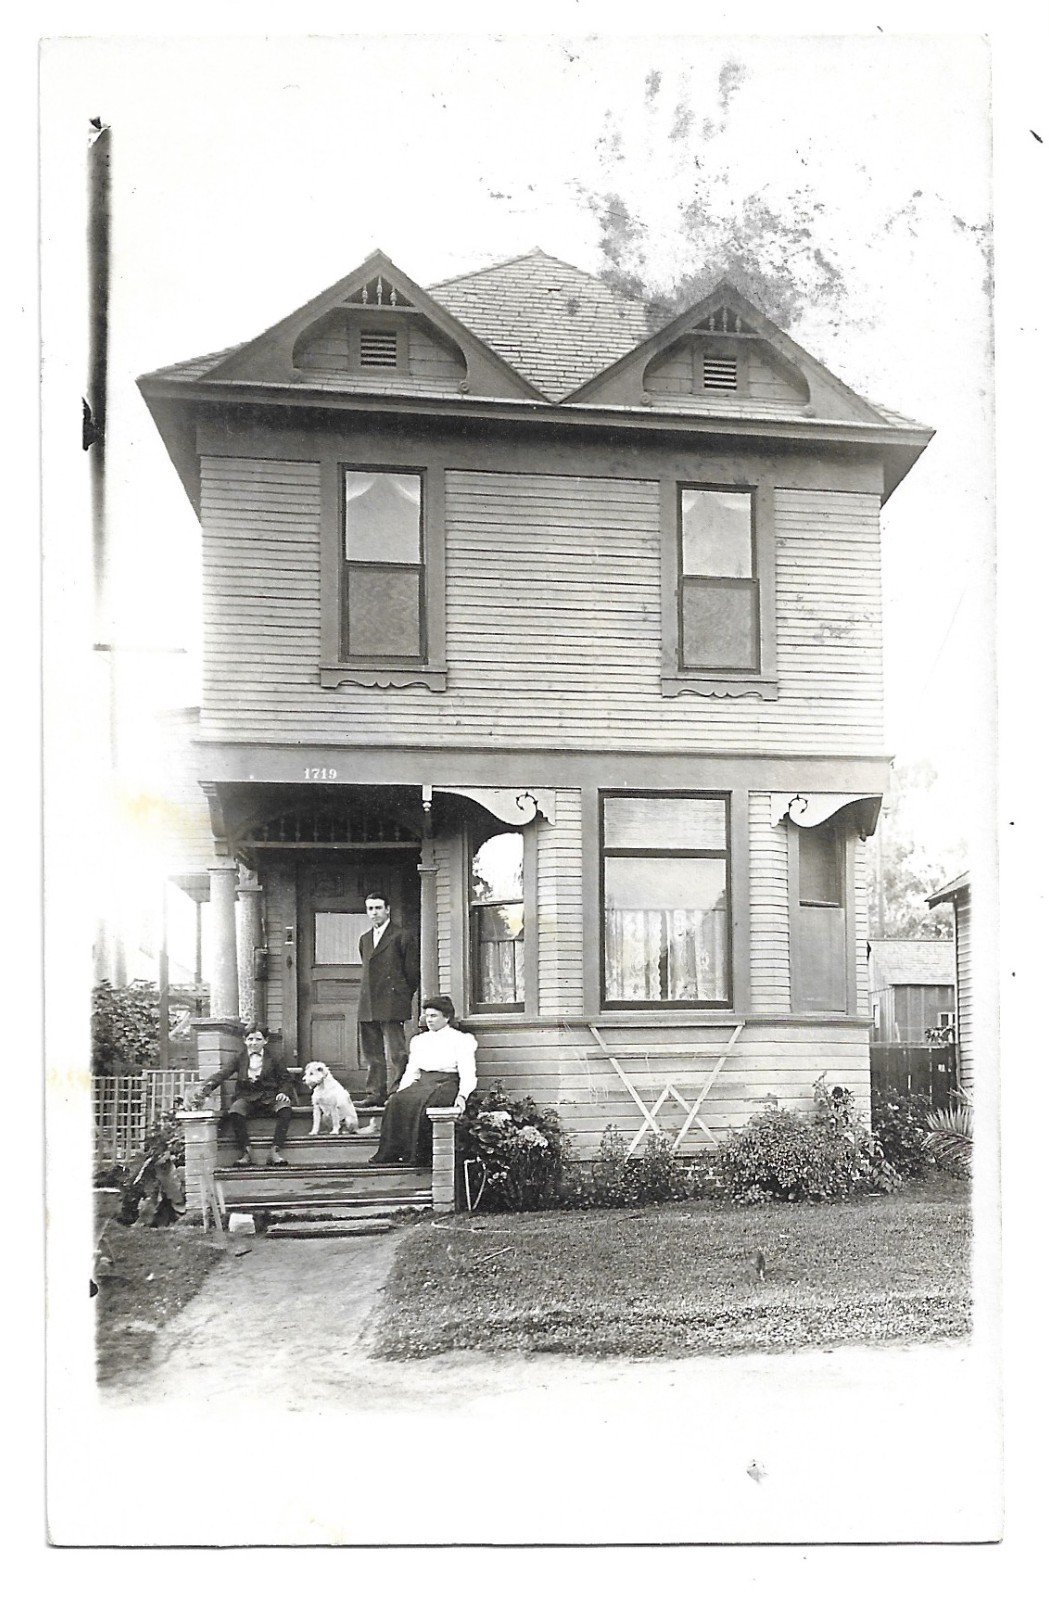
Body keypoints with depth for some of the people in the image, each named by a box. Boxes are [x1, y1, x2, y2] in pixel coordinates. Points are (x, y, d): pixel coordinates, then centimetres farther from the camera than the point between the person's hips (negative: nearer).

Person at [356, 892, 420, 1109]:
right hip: (367, 1006, 7)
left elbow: (412, 971, -1)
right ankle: (375, 1095, 14)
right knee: (372, 1052, 8)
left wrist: (403, 997, 2)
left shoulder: (401, 936, -2)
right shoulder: (365, 939, 19)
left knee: (396, 1053, -6)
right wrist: (367, 998, 16)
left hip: (391, 1004, -7)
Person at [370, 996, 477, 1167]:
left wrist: (462, 1095, -22)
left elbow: (468, 1073, -4)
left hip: (446, 1084, -5)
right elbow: (411, 1072, 19)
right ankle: (391, 1152, -26)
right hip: (422, 1083, 5)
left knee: (419, 1102, -35)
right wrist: (399, 1091, 1)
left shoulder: (461, 1039, 6)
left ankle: (422, 1156, -29)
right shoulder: (419, 1040, 23)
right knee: (397, 1100, -26)